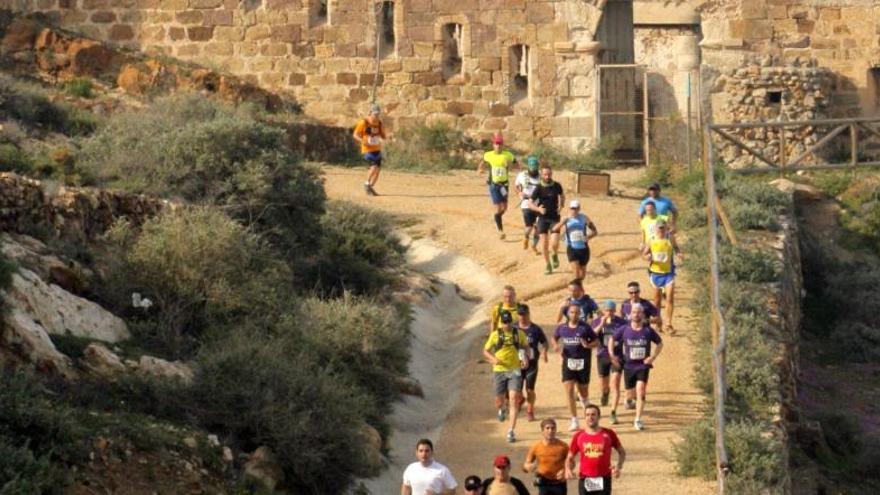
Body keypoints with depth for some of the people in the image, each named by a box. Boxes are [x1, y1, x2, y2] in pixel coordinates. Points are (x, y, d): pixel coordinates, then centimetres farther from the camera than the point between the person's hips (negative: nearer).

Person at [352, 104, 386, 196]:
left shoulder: (379, 124, 7)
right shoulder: (363, 123, -9)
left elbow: (383, 136, 16)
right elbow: (355, 135, -6)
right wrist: (362, 141, -23)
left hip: (377, 150, 6)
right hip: (368, 149, -6)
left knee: (377, 169, 5)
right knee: (374, 166, -22)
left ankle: (371, 188, 22)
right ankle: (367, 185, -4)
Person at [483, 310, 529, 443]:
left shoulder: (519, 334, 2)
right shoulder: (495, 335, -1)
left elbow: (525, 347, 19)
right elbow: (485, 351, 6)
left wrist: (524, 358, -1)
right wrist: (493, 358, -14)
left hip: (514, 371, -1)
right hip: (499, 371, 1)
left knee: (514, 400, -14)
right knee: (499, 401, 9)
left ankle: (511, 431, -12)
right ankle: (501, 410, 49)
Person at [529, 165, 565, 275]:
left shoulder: (556, 186, -3)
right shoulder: (538, 188, -8)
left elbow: (562, 196, 18)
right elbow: (530, 203, -6)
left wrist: (561, 206, 0)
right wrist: (538, 209, -25)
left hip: (554, 218, 0)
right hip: (543, 218, 0)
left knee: (554, 243, -13)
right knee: (544, 244, 1)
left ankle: (555, 255, 21)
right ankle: (548, 265, 19)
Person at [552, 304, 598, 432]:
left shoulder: (585, 328, -5)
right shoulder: (562, 328, 2)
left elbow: (596, 342, 0)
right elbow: (554, 338, 19)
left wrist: (587, 345, -20)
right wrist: (555, 345, -4)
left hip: (582, 362, -1)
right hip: (568, 362, 1)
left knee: (583, 391, 10)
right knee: (569, 390, -10)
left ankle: (584, 400, 51)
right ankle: (574, 421, -6)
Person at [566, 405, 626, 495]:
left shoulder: (608, 434, 2)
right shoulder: (578, 436, 5)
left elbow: (622, 452, 14)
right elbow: (570, 458, 13)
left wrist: (618, 467, -4)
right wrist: (568, 469, -7)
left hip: (603, 480, -1)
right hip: (585, 480, 1)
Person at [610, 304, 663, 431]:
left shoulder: (648, 330, -5)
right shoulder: (624, 330, -4)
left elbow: (659, 343, 8)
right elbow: (612, 340, 11)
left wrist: (653, 357, -4)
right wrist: (612, 355, 1)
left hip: (643, 365, -2)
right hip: (628, 365, 2)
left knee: (640, 391, -17)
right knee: (629, 391, 13)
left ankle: (638, 420, -16)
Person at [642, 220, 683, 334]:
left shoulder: (670, 238, -5)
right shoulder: (651, 241, -4)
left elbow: (676, 247, 13)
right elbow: (644, 254, 6)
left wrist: (678, 253, -8)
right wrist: (648, 257, -16)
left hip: (668, 273, -1)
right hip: (656, 273, 1)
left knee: (670, 299, -12)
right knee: (657, 300, 13)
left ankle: (668, 324, -6)